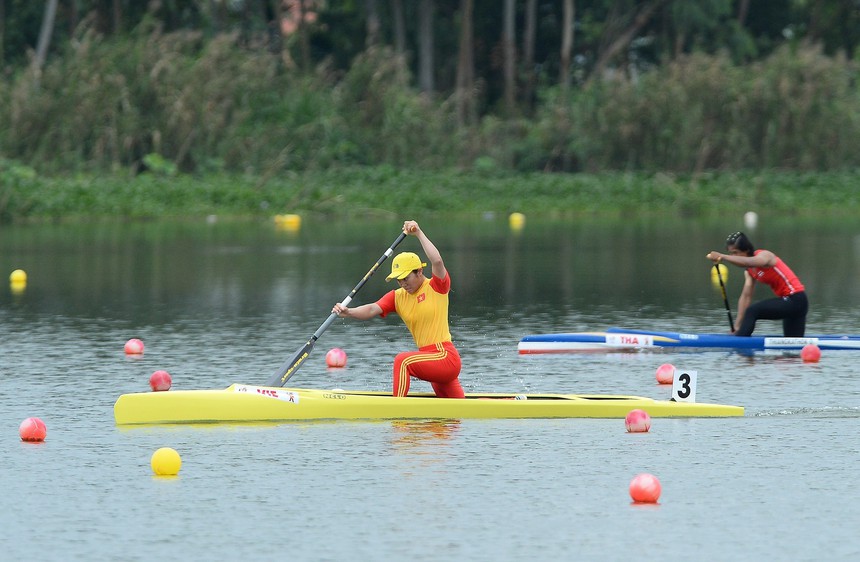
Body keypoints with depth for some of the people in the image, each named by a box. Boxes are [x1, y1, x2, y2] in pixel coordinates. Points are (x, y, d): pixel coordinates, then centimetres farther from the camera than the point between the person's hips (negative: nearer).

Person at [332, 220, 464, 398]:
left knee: (403, 360, -30)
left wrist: (419, 234, -20)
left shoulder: (436, 287, -6)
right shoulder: (397, 297, 10)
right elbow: (372, 309, -4)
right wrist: (348, 312, -23)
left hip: (445, 356, -8)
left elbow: (437, 261, -25)